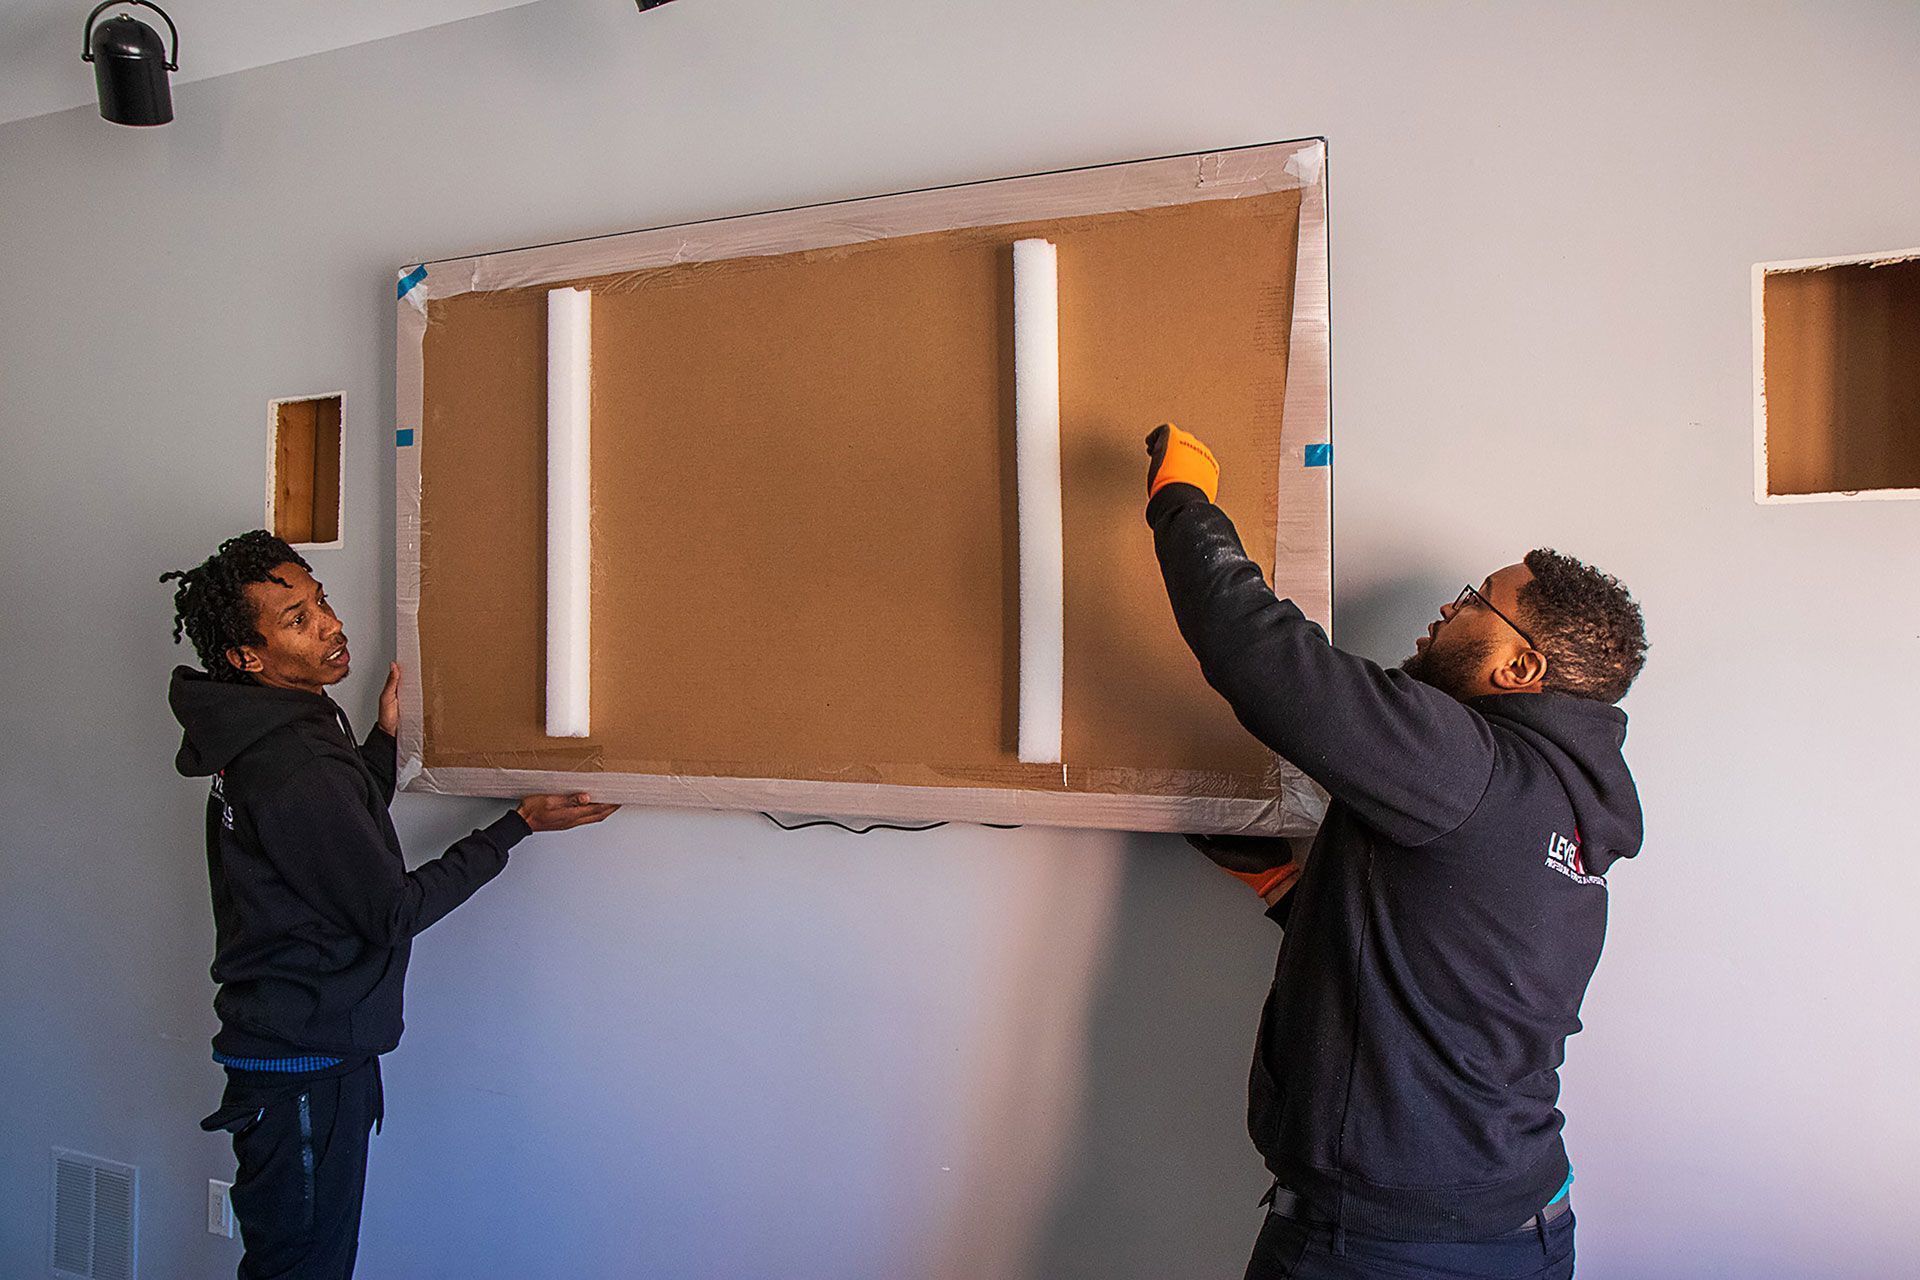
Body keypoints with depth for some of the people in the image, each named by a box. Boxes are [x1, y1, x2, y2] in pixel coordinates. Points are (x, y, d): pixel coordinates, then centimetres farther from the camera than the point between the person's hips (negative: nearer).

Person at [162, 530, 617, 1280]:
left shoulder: (262, 740, 5)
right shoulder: (296, 769, -25)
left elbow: (344, 839, 18)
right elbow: (394, 911, -19)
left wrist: (384, 740, 10)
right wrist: (519, 825, -14)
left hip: (296, 1046, 9)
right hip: (306, 1064, -9)